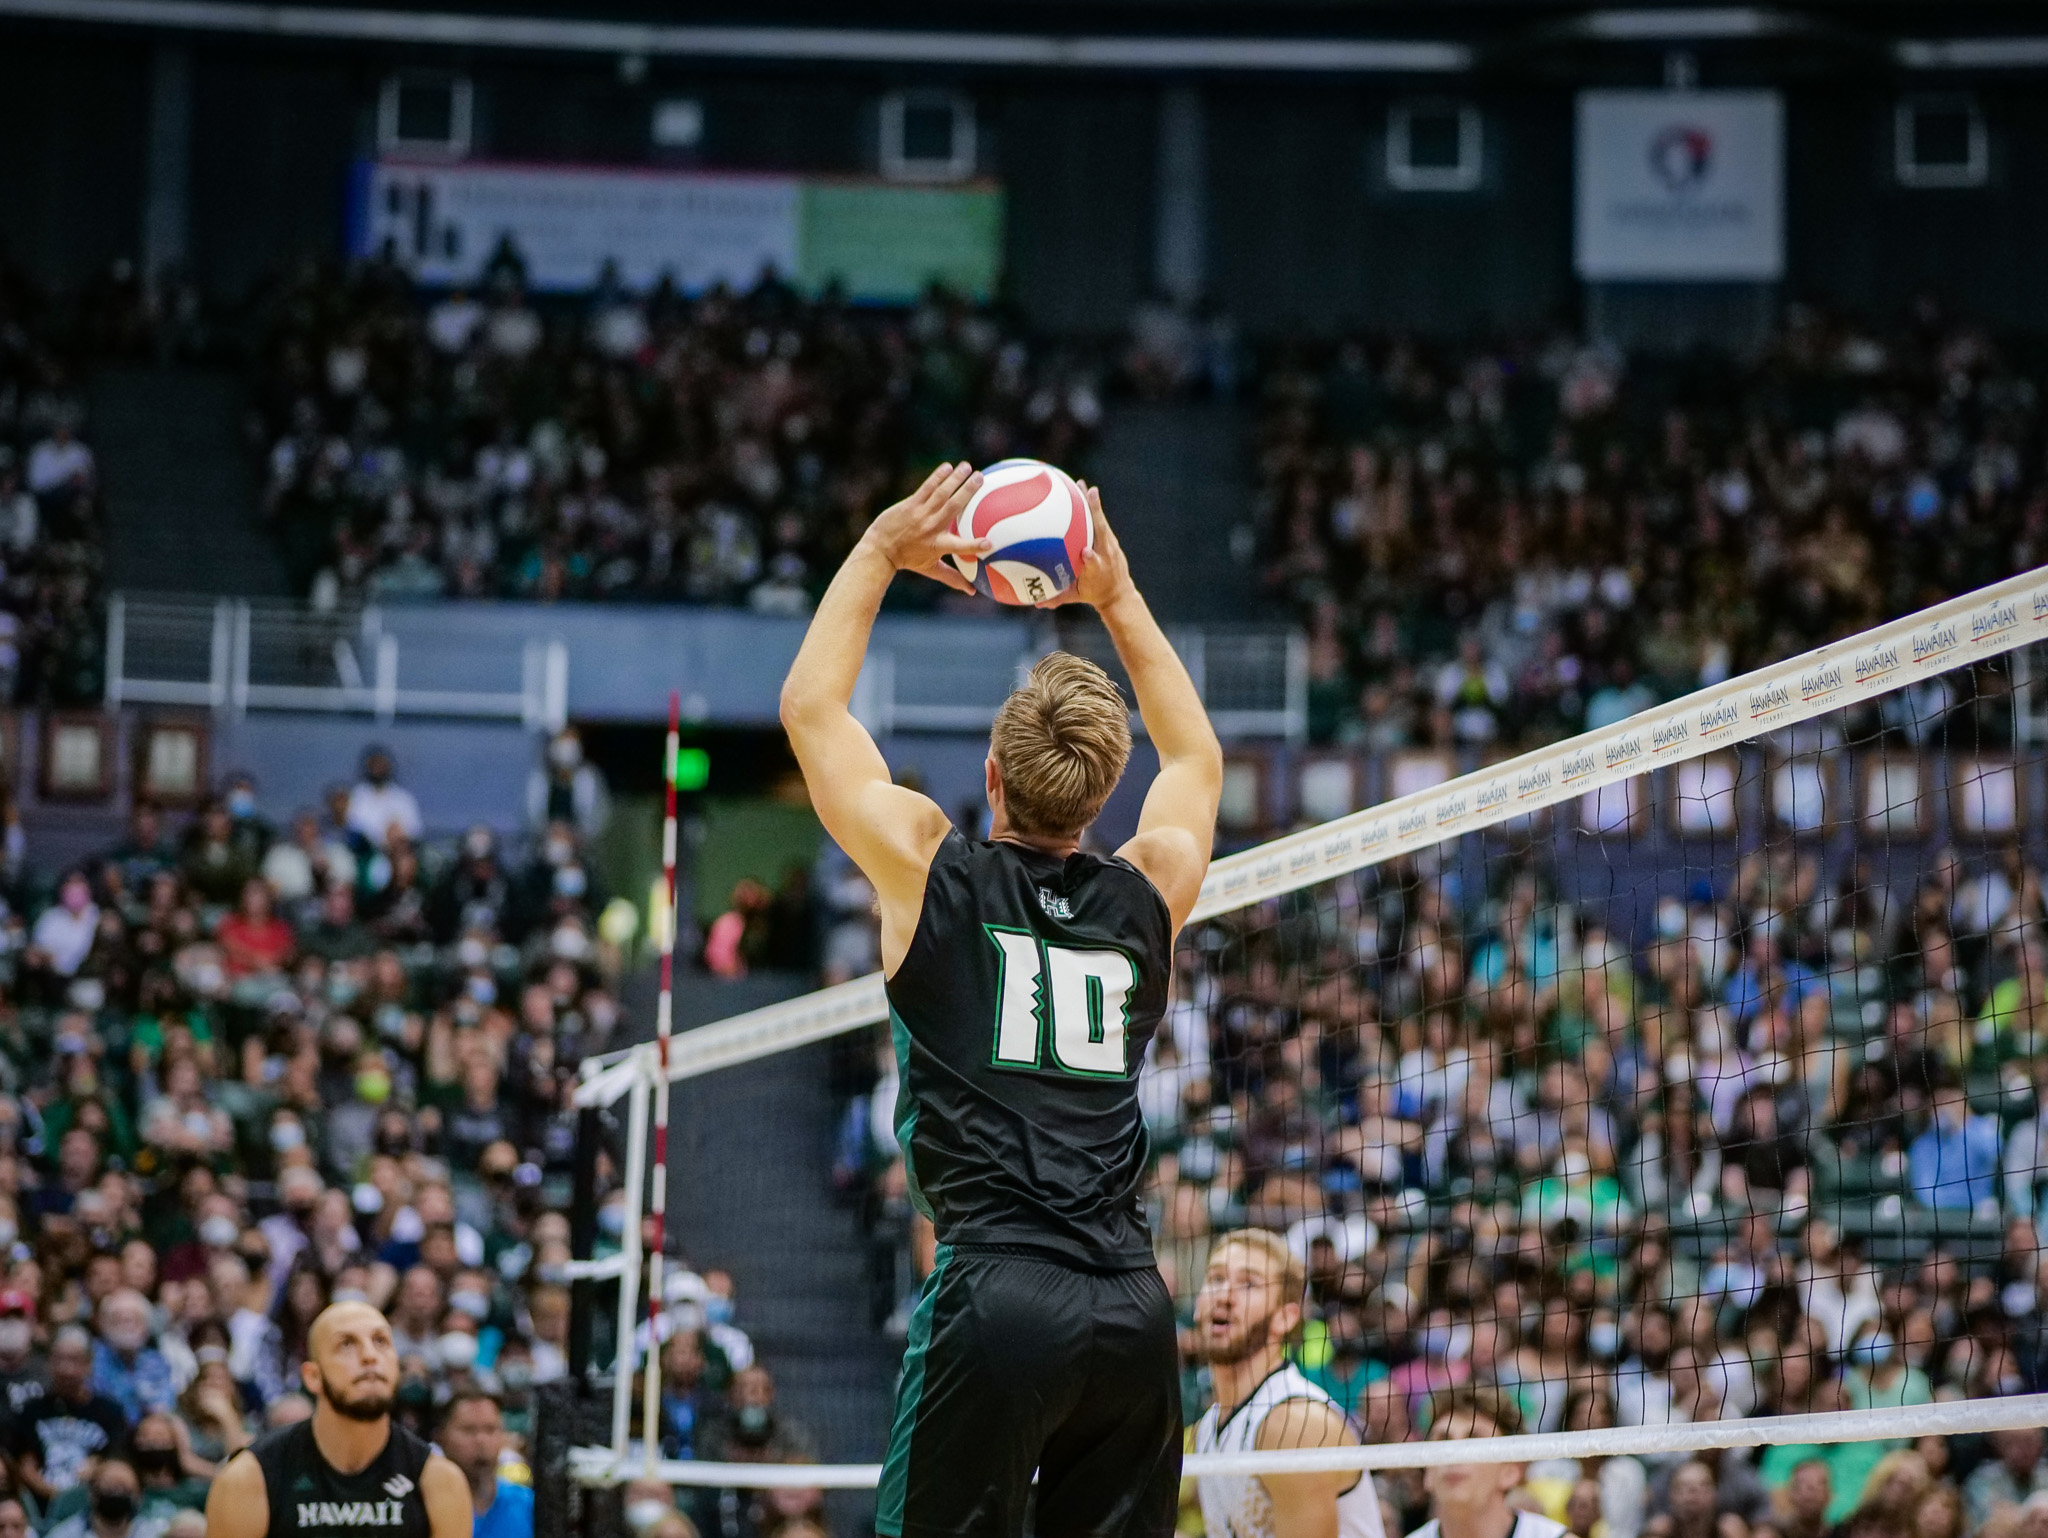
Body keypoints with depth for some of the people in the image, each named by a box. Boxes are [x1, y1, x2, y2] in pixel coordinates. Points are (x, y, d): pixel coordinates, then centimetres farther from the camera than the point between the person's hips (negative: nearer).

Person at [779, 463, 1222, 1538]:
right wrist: (1118, 599, 38)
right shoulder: (1148, 897, 12)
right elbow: (1198, 759, 35)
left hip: (997, 1296, -4)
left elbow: (809, 705, 18)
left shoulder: (934, 874, 3)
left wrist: (881, 552, 25)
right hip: (1134, 1307, 4)